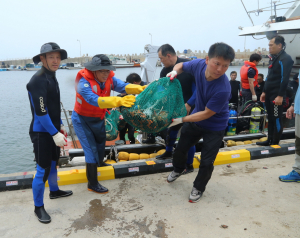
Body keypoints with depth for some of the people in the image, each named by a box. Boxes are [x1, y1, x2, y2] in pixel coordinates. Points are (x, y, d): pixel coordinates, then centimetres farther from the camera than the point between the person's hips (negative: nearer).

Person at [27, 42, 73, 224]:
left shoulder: (52, 77, 10)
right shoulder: (38, 80, -20)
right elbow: (40, 112, -24)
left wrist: (60, 125, 18)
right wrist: (55, 134, -23)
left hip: (53, 130, 9)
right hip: (41, 132, -9)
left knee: (53, 163, 23)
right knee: (43, 170, -2)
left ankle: (54, 191, 42)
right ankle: (38, 207, 14)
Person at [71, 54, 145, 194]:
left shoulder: (109, 79, -13)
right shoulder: (84, 82, -32)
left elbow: (123, 86, -29)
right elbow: (93, 100, -48)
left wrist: (139, 89, -50)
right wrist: (118, 101, -61)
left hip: (98, 118, 7)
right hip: (82, 120, -7)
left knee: (101, 141, 25)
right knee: (91, 149, -7)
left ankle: (99, 162, 55)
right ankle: (92, 184, 6)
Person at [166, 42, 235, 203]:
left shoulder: (223, 89, -37)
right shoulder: (199, 65, -22)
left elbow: (207, 114, -28)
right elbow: (181, 65, 0)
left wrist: (181, 120, -29)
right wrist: (175, 72, -22)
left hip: (215, 127, -5)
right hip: (195, 119, 6)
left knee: (206, 162, 2)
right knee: (180, 148, 21)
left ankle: (198, 188, 32)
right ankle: (178, 169, 53)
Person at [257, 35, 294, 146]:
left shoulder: (285, 59, -12)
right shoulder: (273, 58, 17)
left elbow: (284, 79, -19)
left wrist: (280, 96, -23)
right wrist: (264, 92, 20)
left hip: (276, 96, -9)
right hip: (269, 95, 9)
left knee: (277, 119, -1)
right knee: (270, 119, 13)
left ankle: (275, 144, 7)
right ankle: (270, 140, 23)